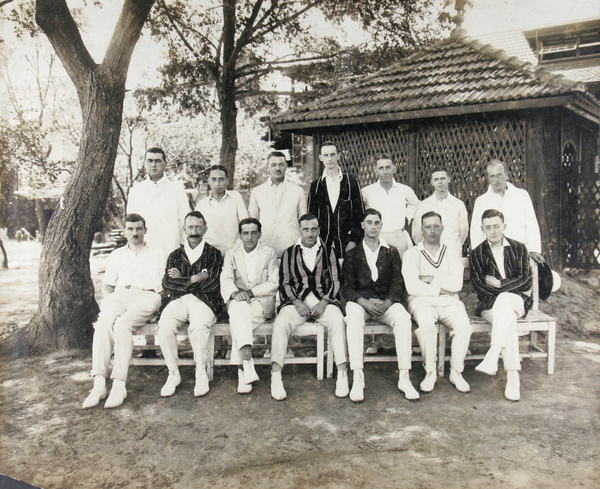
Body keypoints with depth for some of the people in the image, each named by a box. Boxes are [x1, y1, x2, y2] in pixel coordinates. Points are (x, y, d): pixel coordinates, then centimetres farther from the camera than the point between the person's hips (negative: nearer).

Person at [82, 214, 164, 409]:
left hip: (147, 296, -3)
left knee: (122, 324, -34)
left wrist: (155, 292, -6)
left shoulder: (157, 255, 22)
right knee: (104, 322, -32)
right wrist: (109, 298, 6)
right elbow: (107, 285, 27)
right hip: (120, 295, 3)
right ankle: (99, 384, -36)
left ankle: (119, 384, -35)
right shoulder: (116, 255, 30)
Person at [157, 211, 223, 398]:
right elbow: (167, 283, 6)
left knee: (198, 327, -34)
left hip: (203, 300, -2)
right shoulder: (175, 255, 23)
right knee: (165, 325, -28)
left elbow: (212, 283, -1)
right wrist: (194, 279, -4)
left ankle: (201, 373, -15)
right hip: (178, 300, 3)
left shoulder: (213, 254, 15)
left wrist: (182, 280, 2)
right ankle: (173, 373, -12)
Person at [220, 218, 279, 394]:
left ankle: (241, 369, -32)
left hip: (262, 302, -1)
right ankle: (248, 365, -45)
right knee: (239, 307, -36)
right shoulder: (231, 254, 15)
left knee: (237, 320, -32)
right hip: (237, 301, 1)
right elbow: (226, 280, -1)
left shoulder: (269, 253, 11)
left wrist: (250, 292, -15)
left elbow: (273, 283, 0)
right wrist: (235, 293, -24)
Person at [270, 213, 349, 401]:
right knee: (281, 322, -29)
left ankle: (342, 374, -28)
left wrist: (324, 302, -8)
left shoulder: (328, 252, 14)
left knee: (337, 320, -32)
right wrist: (296, 301, -8)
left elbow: (335, 282, 9)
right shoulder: (289, 253, 14)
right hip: (297, 301, 1)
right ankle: (276, 376, -27)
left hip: (324, 300, 0)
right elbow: (284, 283, 10)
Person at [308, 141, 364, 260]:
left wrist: (354, 240, -4)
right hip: (323, 242, 1)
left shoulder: (351, 181, 5)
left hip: (347, 243, -1)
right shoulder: (315, 186, 9)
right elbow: (311, 216, 11)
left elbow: (359, 212, 3)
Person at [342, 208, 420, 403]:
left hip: (386, 302, 1)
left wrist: (387, 303, -13)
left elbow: (398, 284, 7)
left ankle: (404, 377, -29)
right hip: (360, 301, -1)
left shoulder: (391, 252, 16)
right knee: (353, 318, -35)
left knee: (403, 317, -31)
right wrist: (365, 302, -15)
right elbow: (347, 288, 4)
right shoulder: (352, 254, 13)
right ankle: (357, 379, -37)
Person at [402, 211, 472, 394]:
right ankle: (430, 373, -17)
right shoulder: (412, 254, 8)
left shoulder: (452, 255, 15)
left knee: (464, 325, -28)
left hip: (449, 302, 2)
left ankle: (456, 372, -9)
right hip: (422, 301, -2)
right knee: (426, 325, -35)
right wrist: (440, 289, -5)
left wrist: (431, 279, -6)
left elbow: (456, 284, -2)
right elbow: (412, 287, -8)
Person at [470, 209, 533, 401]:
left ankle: (492, 357, -48)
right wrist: (512, 287, -12)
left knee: (503, 300, -37)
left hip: (518, 302, 0)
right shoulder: (477, 253, 9)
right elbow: (478, 285, -3)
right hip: (489, 304, 0)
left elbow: (525, 280, 1)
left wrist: (499, 284, -9)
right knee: (508, 318, -34)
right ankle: (512, 376, -39)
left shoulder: (519, 248, 11)